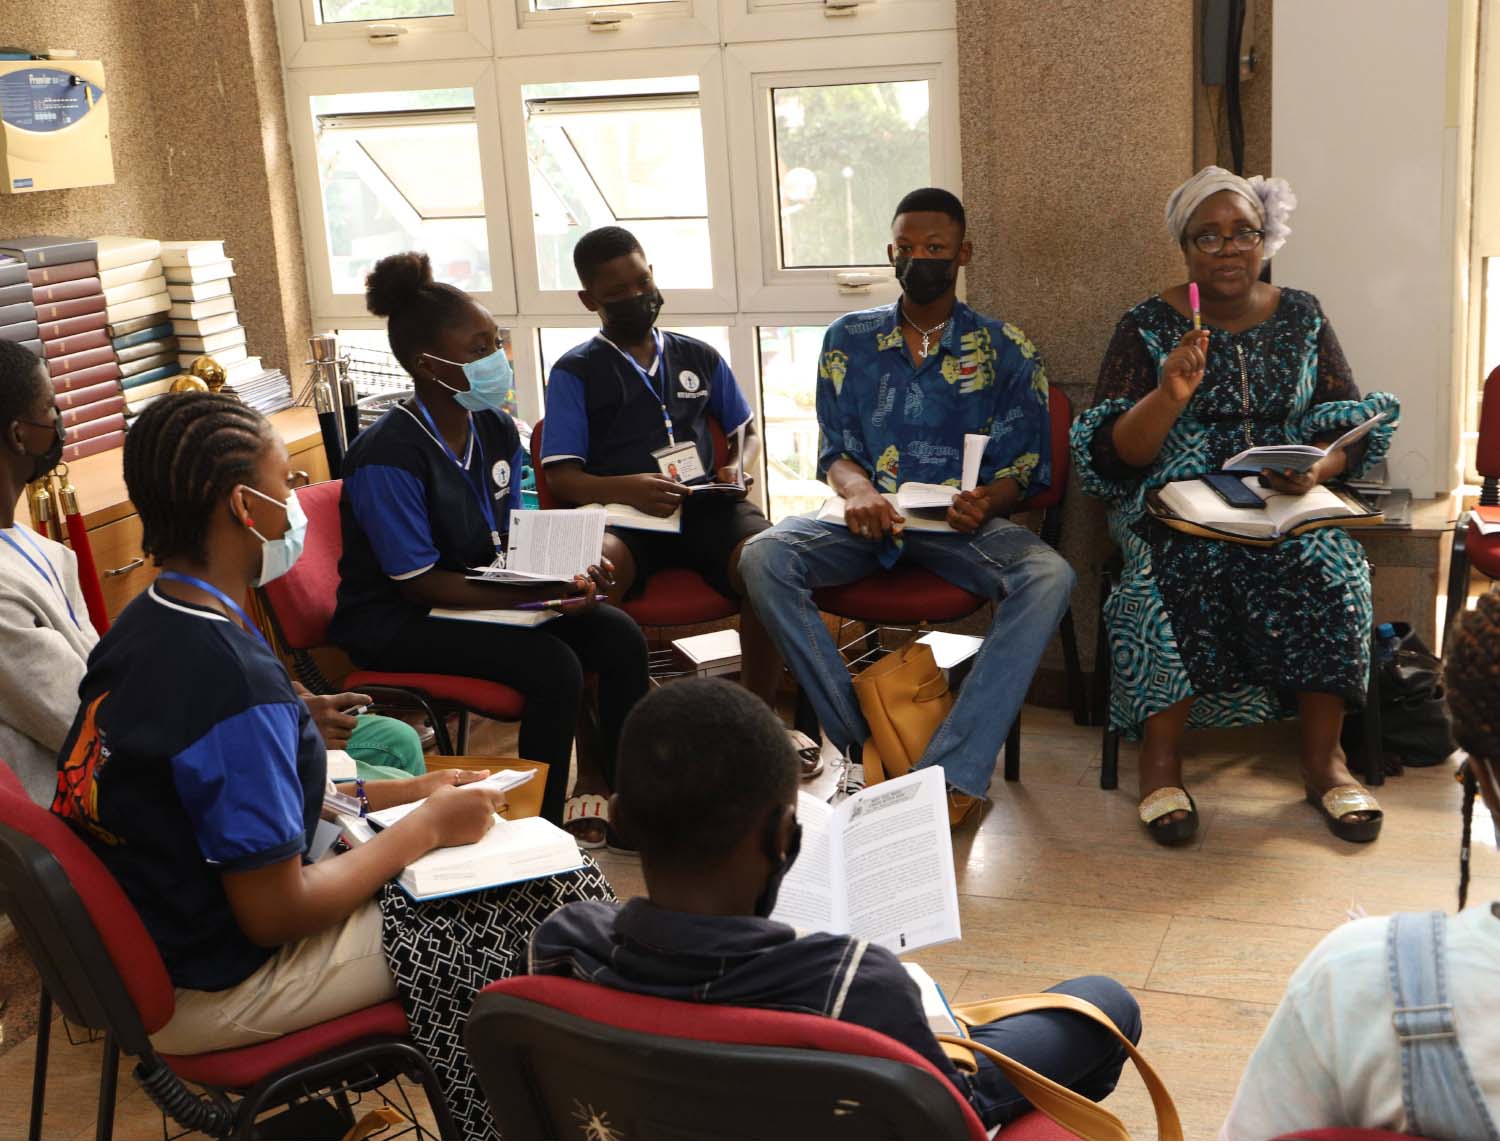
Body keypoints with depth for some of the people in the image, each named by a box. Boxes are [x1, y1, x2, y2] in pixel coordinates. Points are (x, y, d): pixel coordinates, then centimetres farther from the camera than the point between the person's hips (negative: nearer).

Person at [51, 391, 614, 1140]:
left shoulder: (143, 627, 0)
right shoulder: (231, 678, -29)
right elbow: (275, 915, -24)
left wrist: (404, 795, 9)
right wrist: (426, 827, -11)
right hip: (208, 990, -10)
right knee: (560, 891, -5)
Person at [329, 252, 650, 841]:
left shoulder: (496, 429, 1)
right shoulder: (388, 456, -23)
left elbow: (517, 536, 9)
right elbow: (418, 583, -21)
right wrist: (538, 594, -27)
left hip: (483, 593, 8)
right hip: (396, 622, -7)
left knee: (619, 636, -10)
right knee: (554, 666, -27)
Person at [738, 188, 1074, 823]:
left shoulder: (1006, 350, 8)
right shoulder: (850, 339, 12)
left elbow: (1025, 464, 5)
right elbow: (834, 450, 9)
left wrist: (987, 500, -19)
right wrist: (858, 491, -16)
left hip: (962, 524, -1)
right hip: (869, 518, 1)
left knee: (1048, 575, -33)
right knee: (763, 556, -29)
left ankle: (952, 771, -34)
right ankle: (864, 744, -25)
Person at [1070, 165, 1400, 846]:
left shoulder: (1302, 317, 11)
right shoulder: (1148, 327, 2)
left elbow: (1349, 424, 7)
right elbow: (1115, 454, -6)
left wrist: (1318, 468, -16)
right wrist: (1170, 396, -25)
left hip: (1286, 502, 2)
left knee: (1323, 562, -29)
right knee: (1189, 565, -35)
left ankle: (1323, 758, -17)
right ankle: (1161, 759, -25)